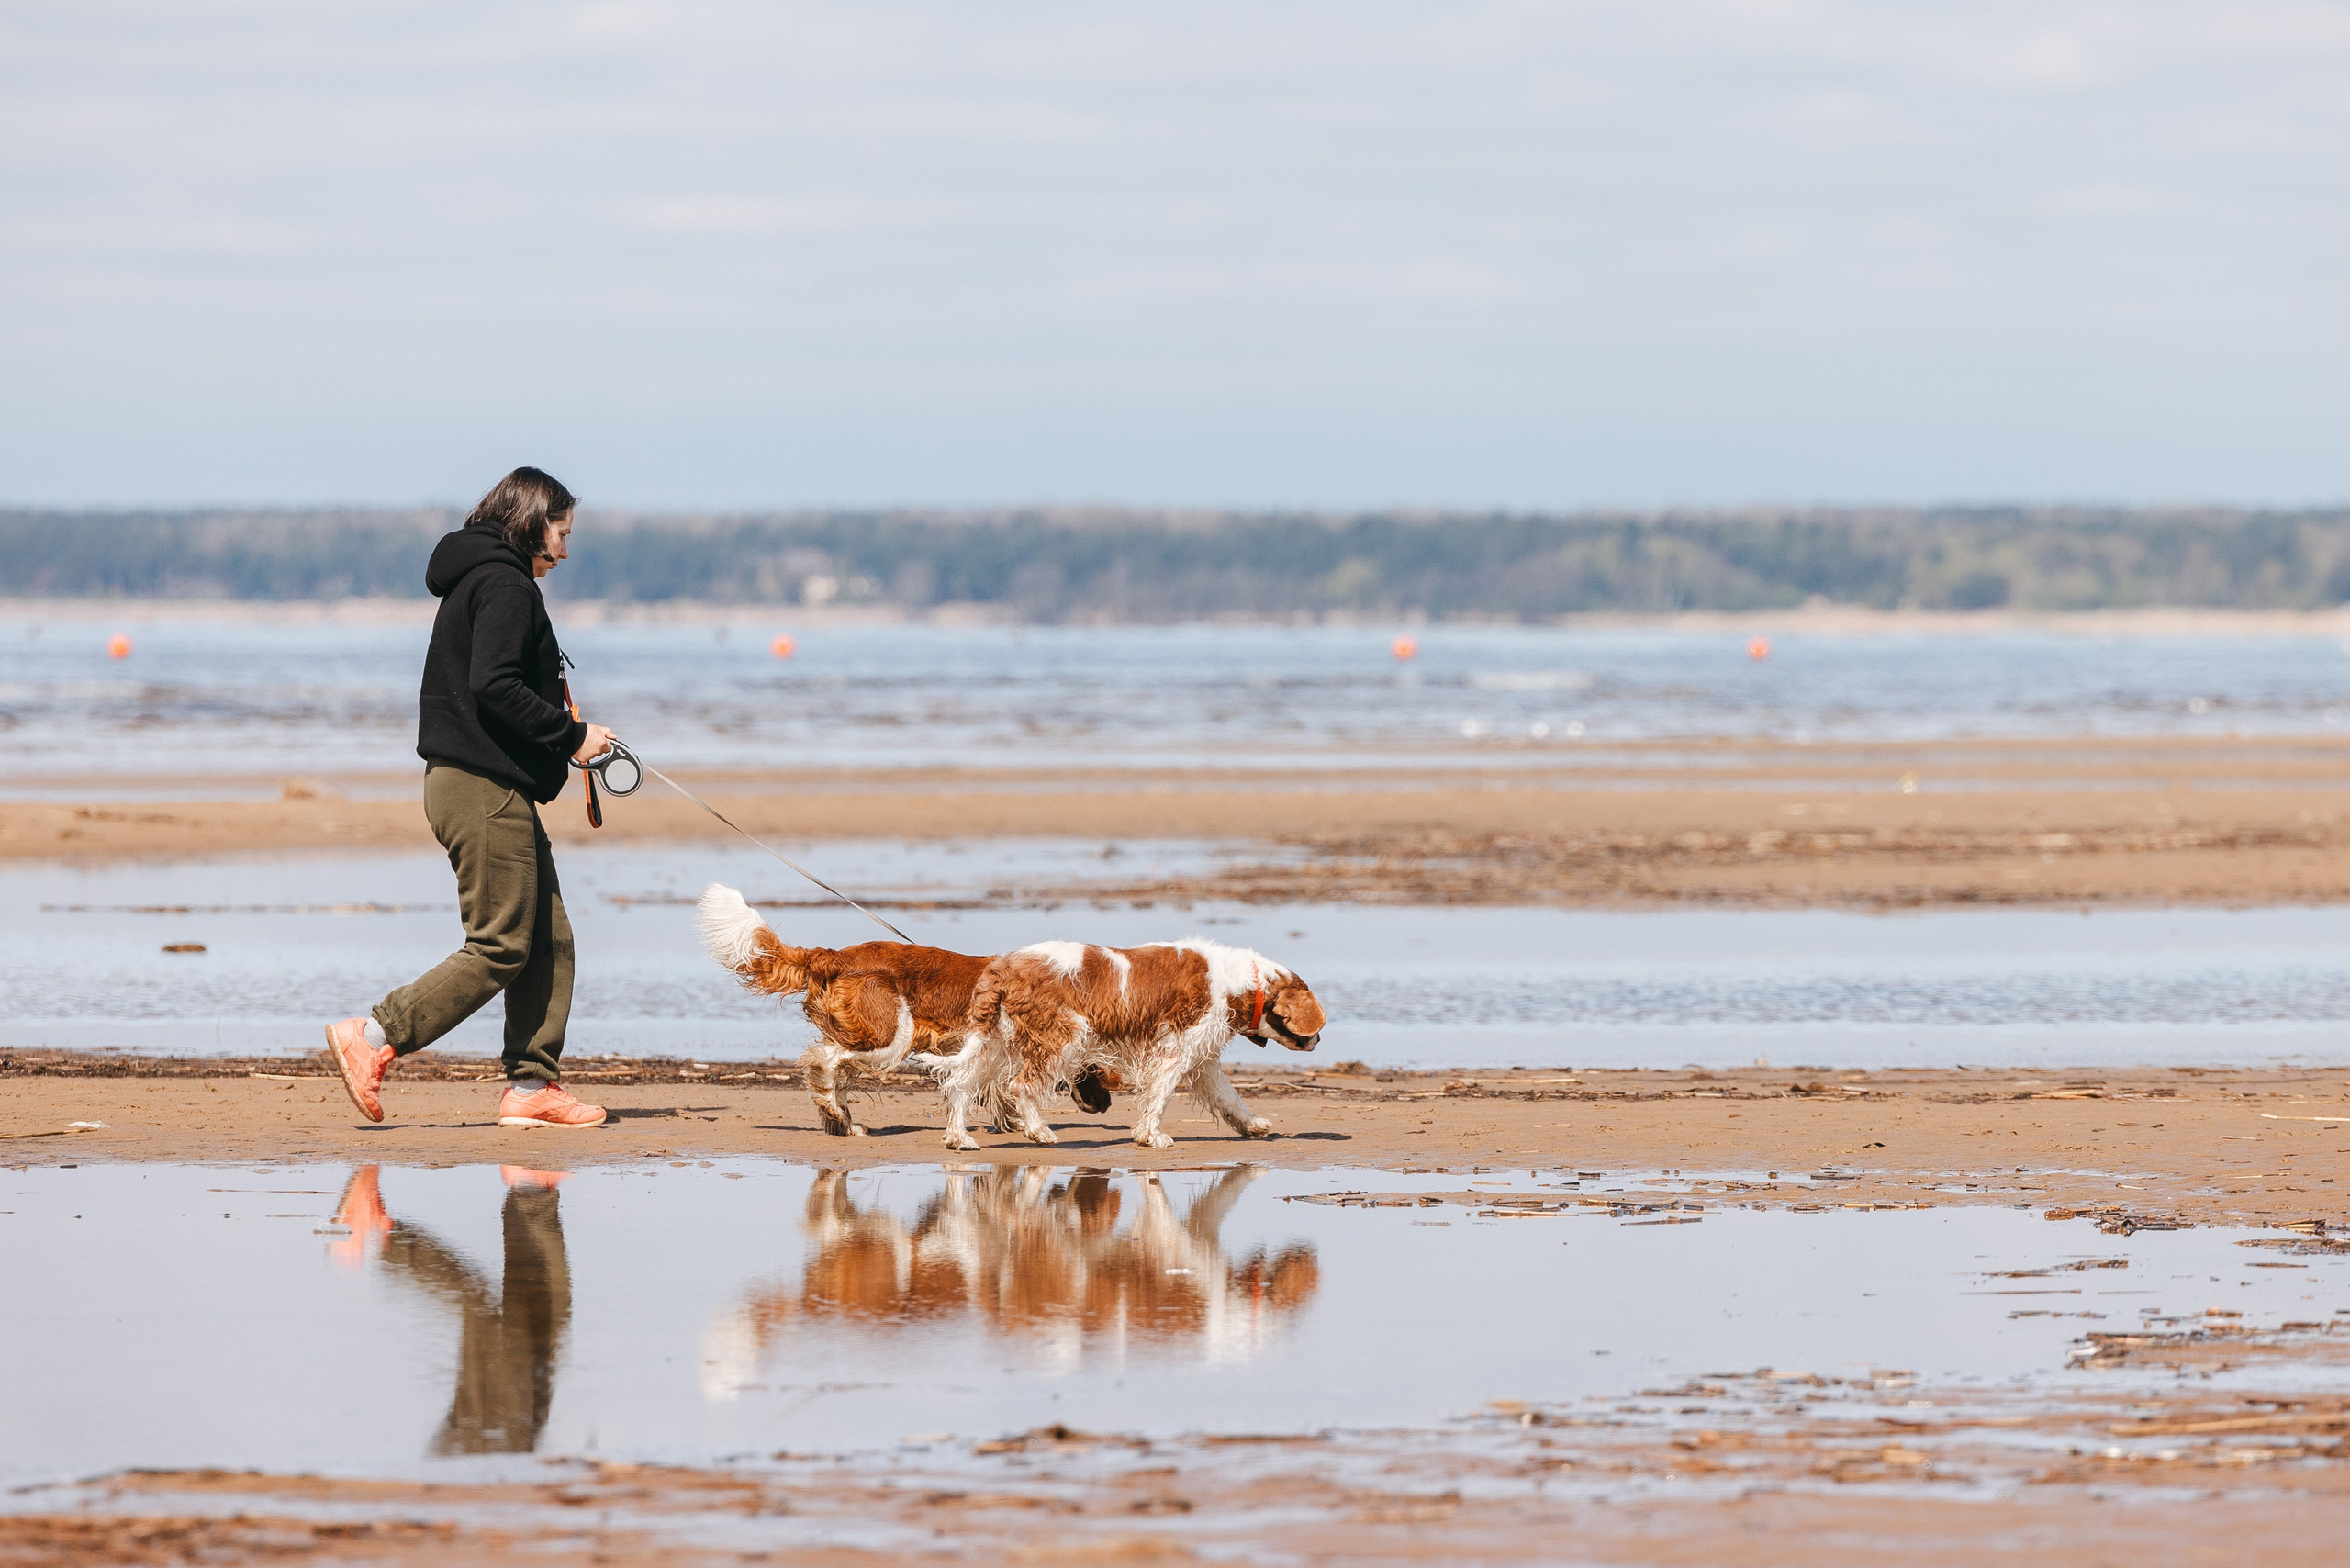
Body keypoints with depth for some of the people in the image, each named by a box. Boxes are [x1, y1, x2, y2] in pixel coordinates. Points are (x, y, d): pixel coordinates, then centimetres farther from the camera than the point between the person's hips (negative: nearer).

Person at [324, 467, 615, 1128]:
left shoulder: (474, 581, 21)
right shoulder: (504, 584, -11)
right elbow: (493, 686, -23)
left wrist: (561, 735, 13)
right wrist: (570, 735, -16)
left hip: (495, 791, 11)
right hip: (486, 786, -11)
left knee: (549, 939, 9)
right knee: (501, 948, -10)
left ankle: (532, 1084, 7)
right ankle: (371, 1037, -11)